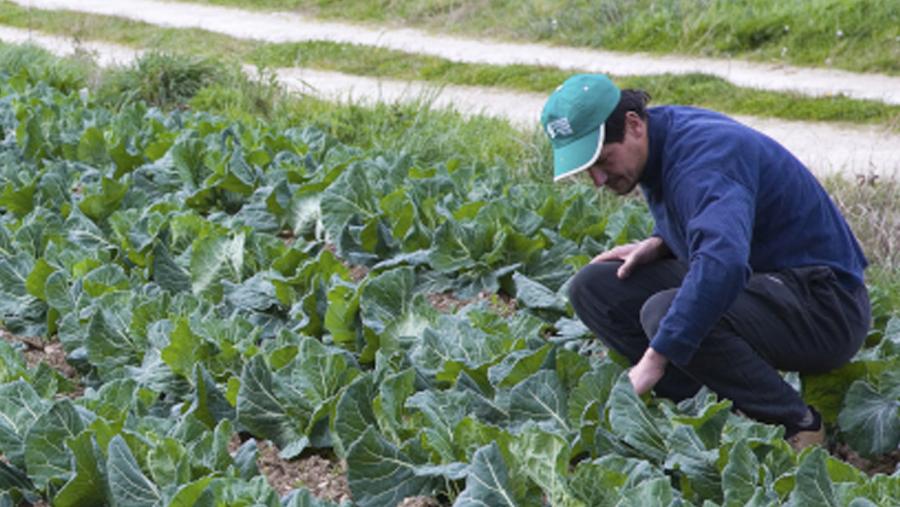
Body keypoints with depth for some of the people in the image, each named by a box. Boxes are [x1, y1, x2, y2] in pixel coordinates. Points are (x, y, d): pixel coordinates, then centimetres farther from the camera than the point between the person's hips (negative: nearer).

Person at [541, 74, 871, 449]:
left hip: (823, 305, -10)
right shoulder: (656, 147, 4)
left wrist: (654, 359, -42)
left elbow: (722, 263, -42)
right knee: (593, 287, -1)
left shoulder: (704, 153, -25)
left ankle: (796, 424, -16)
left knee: (665, 312, -35)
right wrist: (658, 244, 1)